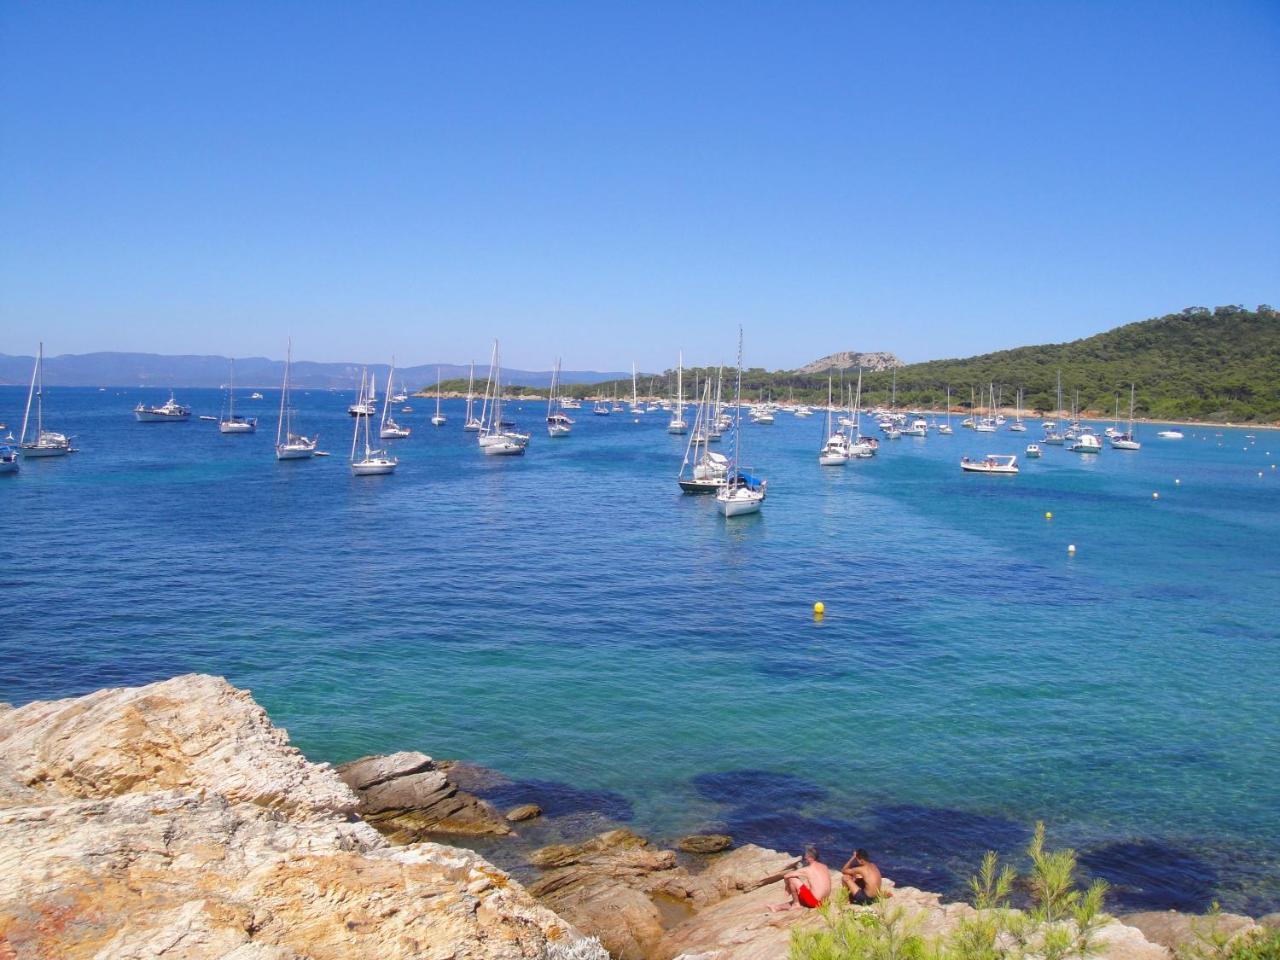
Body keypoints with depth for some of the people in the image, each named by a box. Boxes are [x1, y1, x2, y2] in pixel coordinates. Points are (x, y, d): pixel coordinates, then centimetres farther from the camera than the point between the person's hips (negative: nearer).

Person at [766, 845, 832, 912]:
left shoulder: (807, 869, -12)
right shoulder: (824, 867, 8)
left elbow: (786, 876, -9)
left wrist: (787, 888, 12)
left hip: (813, 901, -8)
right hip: (822, 901, 8)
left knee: (791, 878, -6)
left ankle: (796, 904, 6)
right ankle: (778, 907, 28)